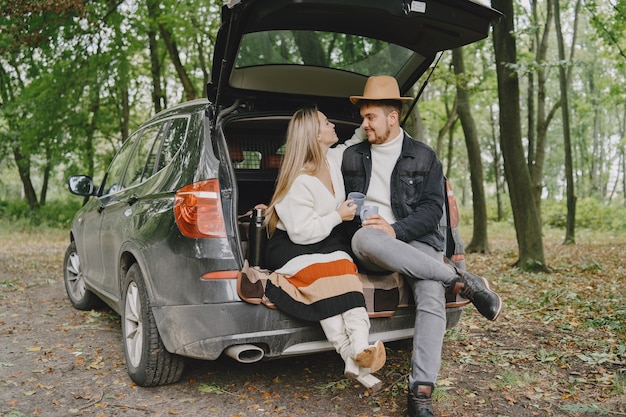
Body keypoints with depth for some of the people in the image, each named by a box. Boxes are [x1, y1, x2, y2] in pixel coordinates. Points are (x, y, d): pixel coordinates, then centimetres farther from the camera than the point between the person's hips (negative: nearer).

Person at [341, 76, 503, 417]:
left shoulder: (423, 157, 11)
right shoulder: (351, 157, 17)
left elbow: (432, 208, 1)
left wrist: (396, 231, -16)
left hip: (414, 242, 0)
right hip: (370, 249, 1)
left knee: (431, 296, -31)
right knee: (363, 238, -37)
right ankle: (460, 281, -28)